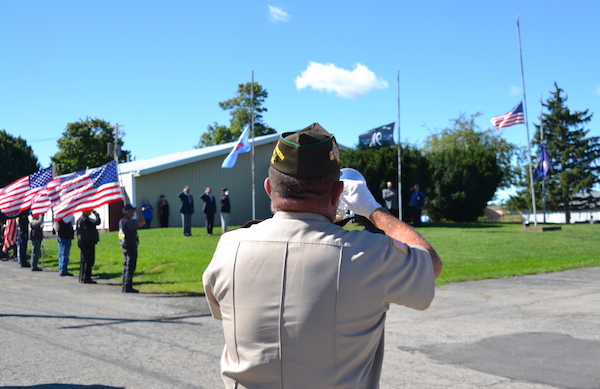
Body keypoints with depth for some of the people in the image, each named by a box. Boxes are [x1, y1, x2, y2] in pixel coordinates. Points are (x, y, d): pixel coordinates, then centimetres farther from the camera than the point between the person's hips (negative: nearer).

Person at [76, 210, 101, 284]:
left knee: (84, 260, 15)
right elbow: (97, 222, -23)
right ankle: (86, 278, -7)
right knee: (89, 260, -7)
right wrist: (95, 213, -11)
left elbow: (78, 231, 19)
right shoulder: (86, 219, -18)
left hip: (82, 242, 10)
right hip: (88, 242, -10)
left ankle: (82, 277, 21)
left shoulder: (79, 219, 14)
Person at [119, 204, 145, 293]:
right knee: (130, 267, -6)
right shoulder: (129, 222, -20)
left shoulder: (121, 221, 10)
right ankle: (127, 287, -5)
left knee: (126, 266, 15)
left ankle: (124, 287, 20)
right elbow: (142, 222, -29)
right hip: (131, 247, -10)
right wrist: (139, 213, -16)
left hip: (124, 246, 10)